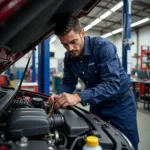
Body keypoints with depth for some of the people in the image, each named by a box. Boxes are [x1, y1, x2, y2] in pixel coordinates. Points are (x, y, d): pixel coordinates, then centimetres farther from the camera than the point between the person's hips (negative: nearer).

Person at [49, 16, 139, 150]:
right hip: (97, 103, 6)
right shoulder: (69, 58, -7)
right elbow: (68, 83, 1)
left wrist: (79, 97, -46)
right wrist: (59, 96, -21)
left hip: (120, 102, -5)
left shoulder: (103, 46, -27)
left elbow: (112, 84, -36)